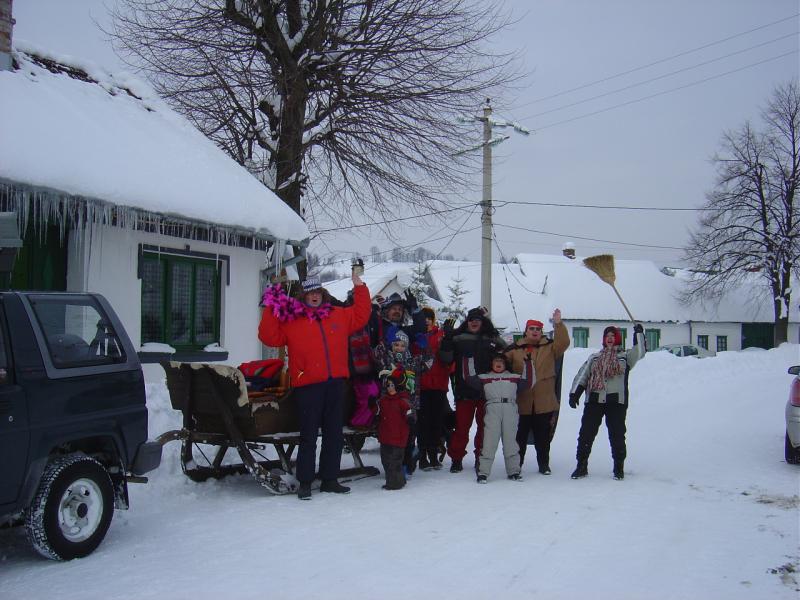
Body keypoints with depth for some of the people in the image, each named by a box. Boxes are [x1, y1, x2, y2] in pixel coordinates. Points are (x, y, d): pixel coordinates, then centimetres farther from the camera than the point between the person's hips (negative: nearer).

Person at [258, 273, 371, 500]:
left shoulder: (339, 315, 14)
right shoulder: (290, 319, 3)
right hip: (307, 385, -4)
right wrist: (271, 309, -11)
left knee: (334, 435, 10)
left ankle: (330, 480, 21)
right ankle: (305, 483, 8)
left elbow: (360, 316, 25)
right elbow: (269, 336, -4)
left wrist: (360, 289, 21)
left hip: (335, 383, 4)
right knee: (308, 436, -1)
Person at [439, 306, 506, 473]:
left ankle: (481, 458, 20)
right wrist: (447, 338, -11)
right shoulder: (458, 337, 6)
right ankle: (456, 459, 11)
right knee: (461, 426, 1)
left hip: (486, 391, 1)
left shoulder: (493, 339, 7)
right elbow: (446, 359, 0)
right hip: (464, 391, -1)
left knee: (484, 426, 8)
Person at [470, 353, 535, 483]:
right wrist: (470, 359, 10)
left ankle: (514, 471, 13)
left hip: (510, 410, 2)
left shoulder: (514, 377, 22)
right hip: (492, 410, -1)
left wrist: (528, 364, 13)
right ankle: (483, 472, -6)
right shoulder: (484, 378, 19)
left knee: (510, 440, 4)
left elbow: (529, 383, 14)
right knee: (489, 440, -8)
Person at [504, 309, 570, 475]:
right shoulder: (515, 349, 5)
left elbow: (563, 343, -11)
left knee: (543, 437, 10)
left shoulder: (550, 347, 5)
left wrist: (558, 324, -22)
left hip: (544, 404, 0)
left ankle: (544, 464, 24)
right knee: (520, 436, 9)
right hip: (521, 403, 0)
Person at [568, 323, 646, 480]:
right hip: (593, 400, 2)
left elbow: (639, 352, -6)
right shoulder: (594, 358, 19)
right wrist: (574, 393, 1)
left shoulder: (625, 357, 12)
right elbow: (582, 376, 12)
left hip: (616, 402, -2)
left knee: (617, 435, 1)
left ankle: (619, 468, 14)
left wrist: (639, 334, -9)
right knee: (586, 433, -1)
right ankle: (581, 466, 7)